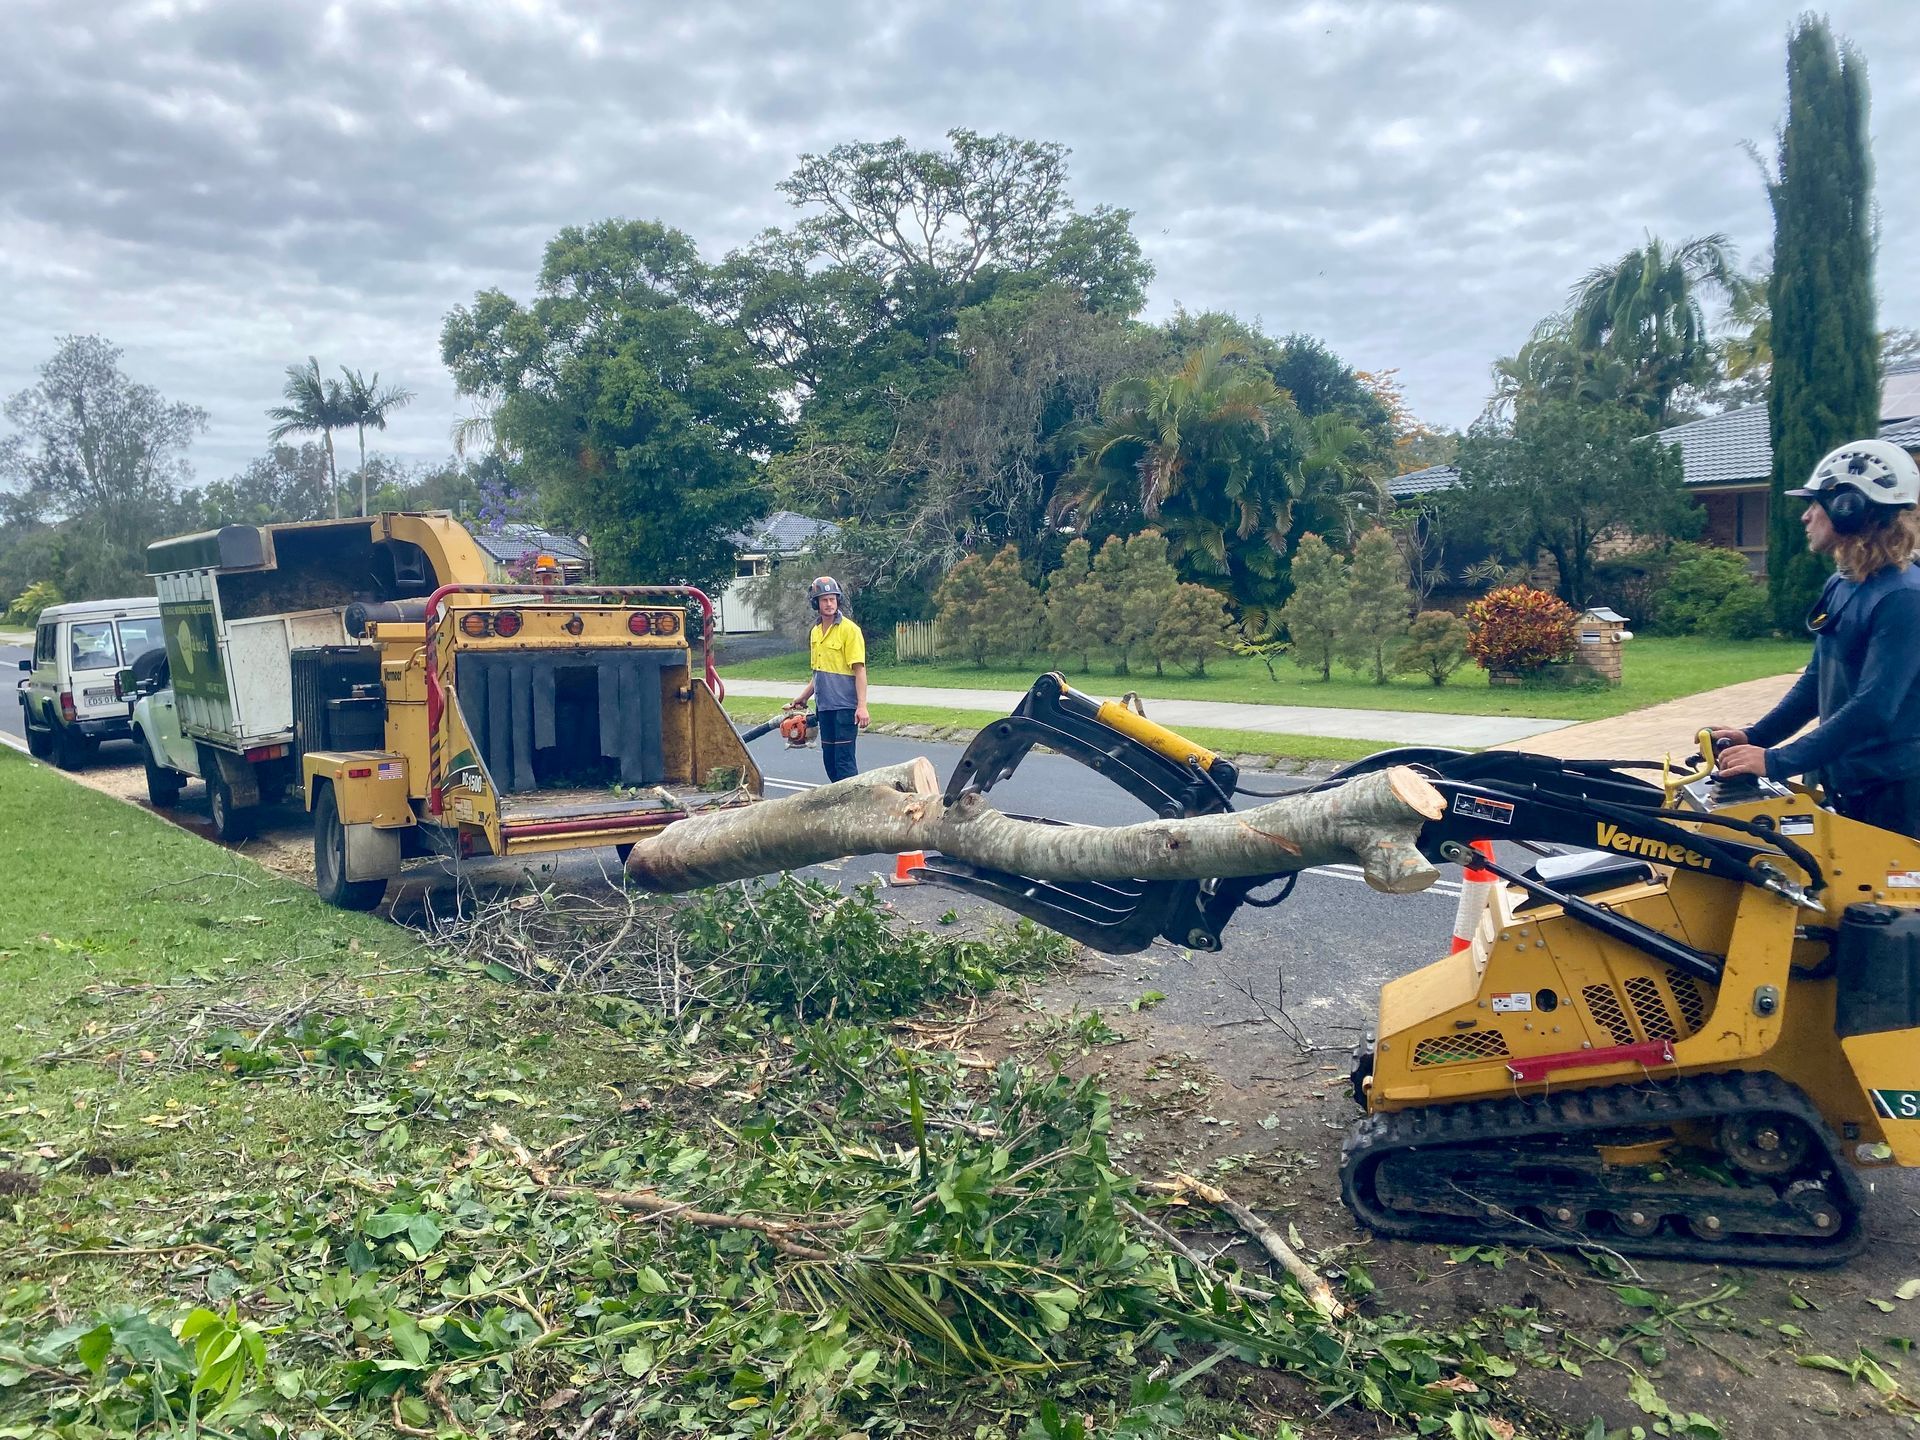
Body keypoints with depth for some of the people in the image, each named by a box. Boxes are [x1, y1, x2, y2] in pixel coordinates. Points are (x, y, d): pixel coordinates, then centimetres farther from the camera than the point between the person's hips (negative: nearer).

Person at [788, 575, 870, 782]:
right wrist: (803, 698, 22)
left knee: (844, 760, -10)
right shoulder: (815, 632, 13)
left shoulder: (849, 629, -10)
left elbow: (859, 670, -14)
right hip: (824, 706, 8)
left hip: (845, 706, -8)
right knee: (829, 759, 11)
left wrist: (862, 706, -21)